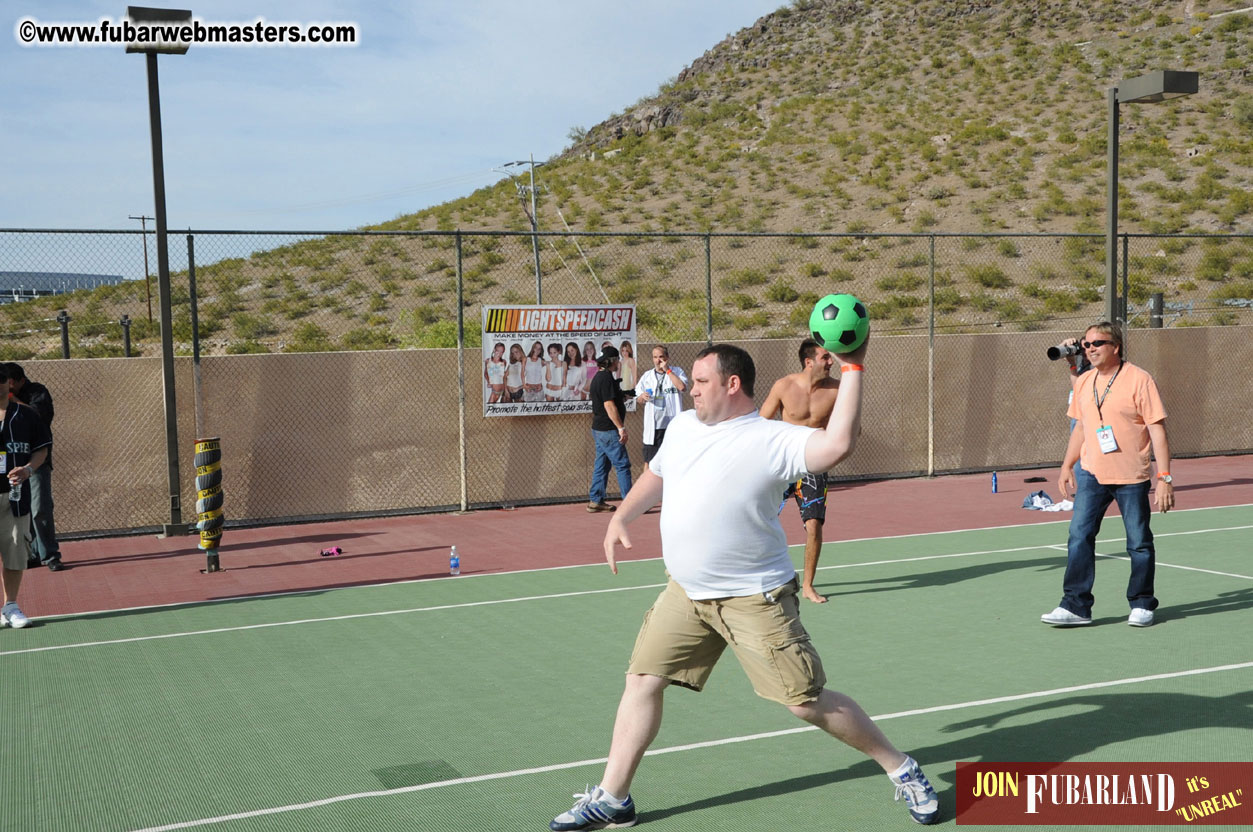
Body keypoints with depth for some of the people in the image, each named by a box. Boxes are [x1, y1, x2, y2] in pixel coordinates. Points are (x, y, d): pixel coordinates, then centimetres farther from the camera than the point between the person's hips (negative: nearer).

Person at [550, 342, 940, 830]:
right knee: (643, 681, 5)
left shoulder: (771, 439, -17)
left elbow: (836, 445, -35)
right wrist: (620, 520, 15)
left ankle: (901, 770, 18)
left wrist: (852, 369, -33)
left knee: (807, 702, -3)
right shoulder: (682, 426, 7)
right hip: (686, 593, 7)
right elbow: (655, 475, 25)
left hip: (754, 599, -7)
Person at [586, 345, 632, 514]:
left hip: (599, 429, 10)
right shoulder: (606, 378, -16)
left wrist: (620, 398, 19)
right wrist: (621, 427, -21)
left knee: (601, 465, 13)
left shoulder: (598, 377, 16)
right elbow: (609, 405, -21)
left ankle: (595, 500, 17)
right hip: (608, 430, -10)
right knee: (622, 465, -8)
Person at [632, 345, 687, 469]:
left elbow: (682, 387, -16)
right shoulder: (647, 376, 14)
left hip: (672, 423, -3)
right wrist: (643, 397, -8)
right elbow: (638, 399, 17)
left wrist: (667, 370, -11)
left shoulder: (677, 371, 3)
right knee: (649, 460, 3)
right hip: (652, 425, 3)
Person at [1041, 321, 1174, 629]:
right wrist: (1067, 467, 17)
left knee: (1139, 543, 5)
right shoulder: (1083, 383, 8)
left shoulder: (1139, 380, -9)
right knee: (1079, 537, -4)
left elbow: (1157, 430, -10)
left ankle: (1142, 604, 21)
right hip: (1091, 474, 4)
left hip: (1131, 477, -4)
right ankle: (1076, 606, -1)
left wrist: (1165, 477, -15)